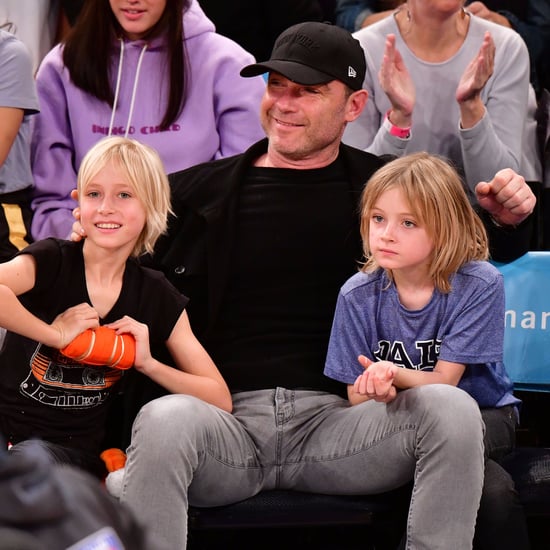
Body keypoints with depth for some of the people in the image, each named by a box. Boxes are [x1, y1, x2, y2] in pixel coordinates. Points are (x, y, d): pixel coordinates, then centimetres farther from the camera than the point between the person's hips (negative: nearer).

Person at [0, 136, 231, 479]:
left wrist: (147, 363, -6)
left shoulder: (158, 298, 7)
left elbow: (221, 400, 8)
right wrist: (56, 334, -19)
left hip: (69, 445, 4)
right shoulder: (52, 261, -4)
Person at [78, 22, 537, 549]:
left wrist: (508, 221, -3)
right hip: (225, 417, -1)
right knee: (165, 420, -35)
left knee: (451, 409, -25)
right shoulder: (196, 191, 9)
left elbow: (485, 254, 20)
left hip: (335, 418, 1)